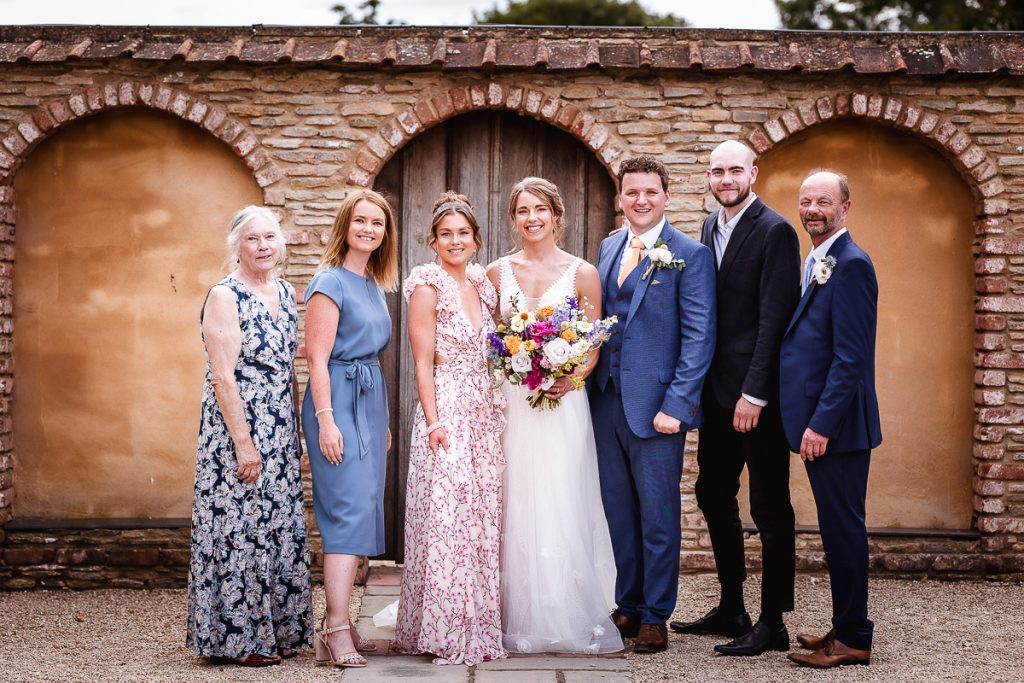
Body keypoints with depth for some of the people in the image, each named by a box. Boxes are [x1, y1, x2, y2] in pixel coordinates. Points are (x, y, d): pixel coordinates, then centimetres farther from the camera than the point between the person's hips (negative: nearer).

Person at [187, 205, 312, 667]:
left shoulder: (286, 294, 11)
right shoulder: (225, 296, -11)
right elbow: (222, 377, -16)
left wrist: (298, 429, 14)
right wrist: (244, 442, -19)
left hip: (280, 433, 8)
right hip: (237, 429, -7)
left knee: (280, 528, 11)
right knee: (241, 527, -2)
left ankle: (277, 631, 22)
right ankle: (239, 639, 8)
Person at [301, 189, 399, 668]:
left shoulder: (375, 285, 16)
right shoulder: (330, 282, -8)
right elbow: (317, 358, -14)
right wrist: (326, 420, -20)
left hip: (370, 403, 8)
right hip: (338, 402, -8)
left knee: (361, 512, 8)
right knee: (349, 509, -13)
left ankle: (338, 622, 14)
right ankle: (337, 630, -13)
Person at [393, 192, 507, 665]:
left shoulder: (483, 284, 13)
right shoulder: (428, 286, -7)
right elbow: (423, 362, -10)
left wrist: (497, 408, 11)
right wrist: (433, 421, -17)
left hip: (484, 412, 7)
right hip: (447, 412, -7)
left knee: (482, 519, 10)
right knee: (446, 518, -5)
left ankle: (479, 625, 19)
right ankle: (446, 633, 4)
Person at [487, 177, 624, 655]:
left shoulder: (582, 273, 1)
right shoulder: (497, 273, 7)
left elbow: (593, 346, 2)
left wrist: (570, 379, -16)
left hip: (562, 404, -2)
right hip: (509, 404, 2)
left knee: (562, 508, -1)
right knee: (515, 510, 3)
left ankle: (570, 619, 10)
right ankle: (520, 618, 12)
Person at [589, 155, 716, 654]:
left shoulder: (690, 255, -6)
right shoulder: (608, 249, 13)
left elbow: (699, 336, -11)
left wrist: (677, 405, -17)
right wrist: (590, 384, 5)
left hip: (655, 405, -6)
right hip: (606, 401, 6)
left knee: (657, 516, 4)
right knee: (618, 514, 13)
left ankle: (655, 617, 16)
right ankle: (627, 606, 26)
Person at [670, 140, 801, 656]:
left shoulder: (775, 232, -12)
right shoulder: (711, 227, 12)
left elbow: (774, 318, -17)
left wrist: (754, 393, -20)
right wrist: (699, 380, 10)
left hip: (758, 393, -8)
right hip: (717, 390, 9)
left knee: (770, 507, 1)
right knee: (714, 496, 15)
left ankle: (772, 623, 9)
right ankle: (730, 609, 27)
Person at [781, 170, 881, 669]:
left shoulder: (850, 264, -14)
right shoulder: (816, 263, 16)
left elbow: (851, 357, -20)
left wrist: (822, 423, -21)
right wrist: (810, 421, 16)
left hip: (837, 426, -10)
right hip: (819, 423, 10)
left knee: (843, 528, -2)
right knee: (837, 528, 15)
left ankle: (853, 640, 7)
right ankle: (845, 626, 25)